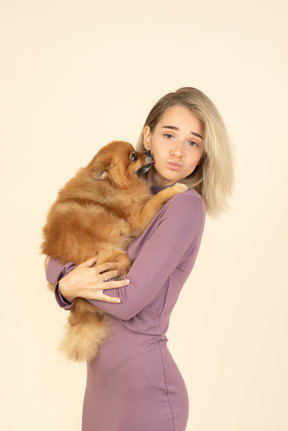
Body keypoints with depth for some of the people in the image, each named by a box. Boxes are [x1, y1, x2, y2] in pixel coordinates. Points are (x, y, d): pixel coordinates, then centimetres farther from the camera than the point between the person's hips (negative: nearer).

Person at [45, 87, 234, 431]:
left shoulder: (186, 205, -16)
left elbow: (129, 301, -20)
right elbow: (53, 258, 4)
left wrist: (68, 283, -4)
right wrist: (69, 280, -17)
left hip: (144, 385, -6)